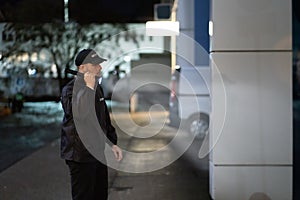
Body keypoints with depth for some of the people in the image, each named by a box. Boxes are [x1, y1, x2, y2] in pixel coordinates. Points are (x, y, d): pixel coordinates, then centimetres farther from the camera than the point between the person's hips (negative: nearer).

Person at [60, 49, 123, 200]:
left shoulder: (97, 88, 12)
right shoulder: (70, 90, -15)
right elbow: (78, 112, -36)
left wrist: (112, 143, 19)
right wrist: (88, 88, -33)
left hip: (99, 152, 8)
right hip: (81, 157, -8)